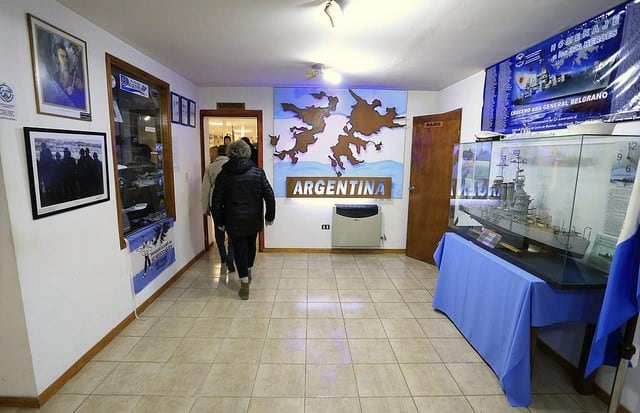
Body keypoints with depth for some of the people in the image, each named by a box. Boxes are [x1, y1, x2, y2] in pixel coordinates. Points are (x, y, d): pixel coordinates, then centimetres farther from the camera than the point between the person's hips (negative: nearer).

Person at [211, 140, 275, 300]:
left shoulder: (223, 175, -5)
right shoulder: (258, 172, -5)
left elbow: (216, 202, -3)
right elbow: (269, 196, -7)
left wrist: (219, 221, 8)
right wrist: (270, 216, 3)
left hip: (234, 221, -2)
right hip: (254, 220, 2)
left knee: (240, 249, 7)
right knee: (251, 244, 23)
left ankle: (245, 285, 9)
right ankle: (248, 272, 43)